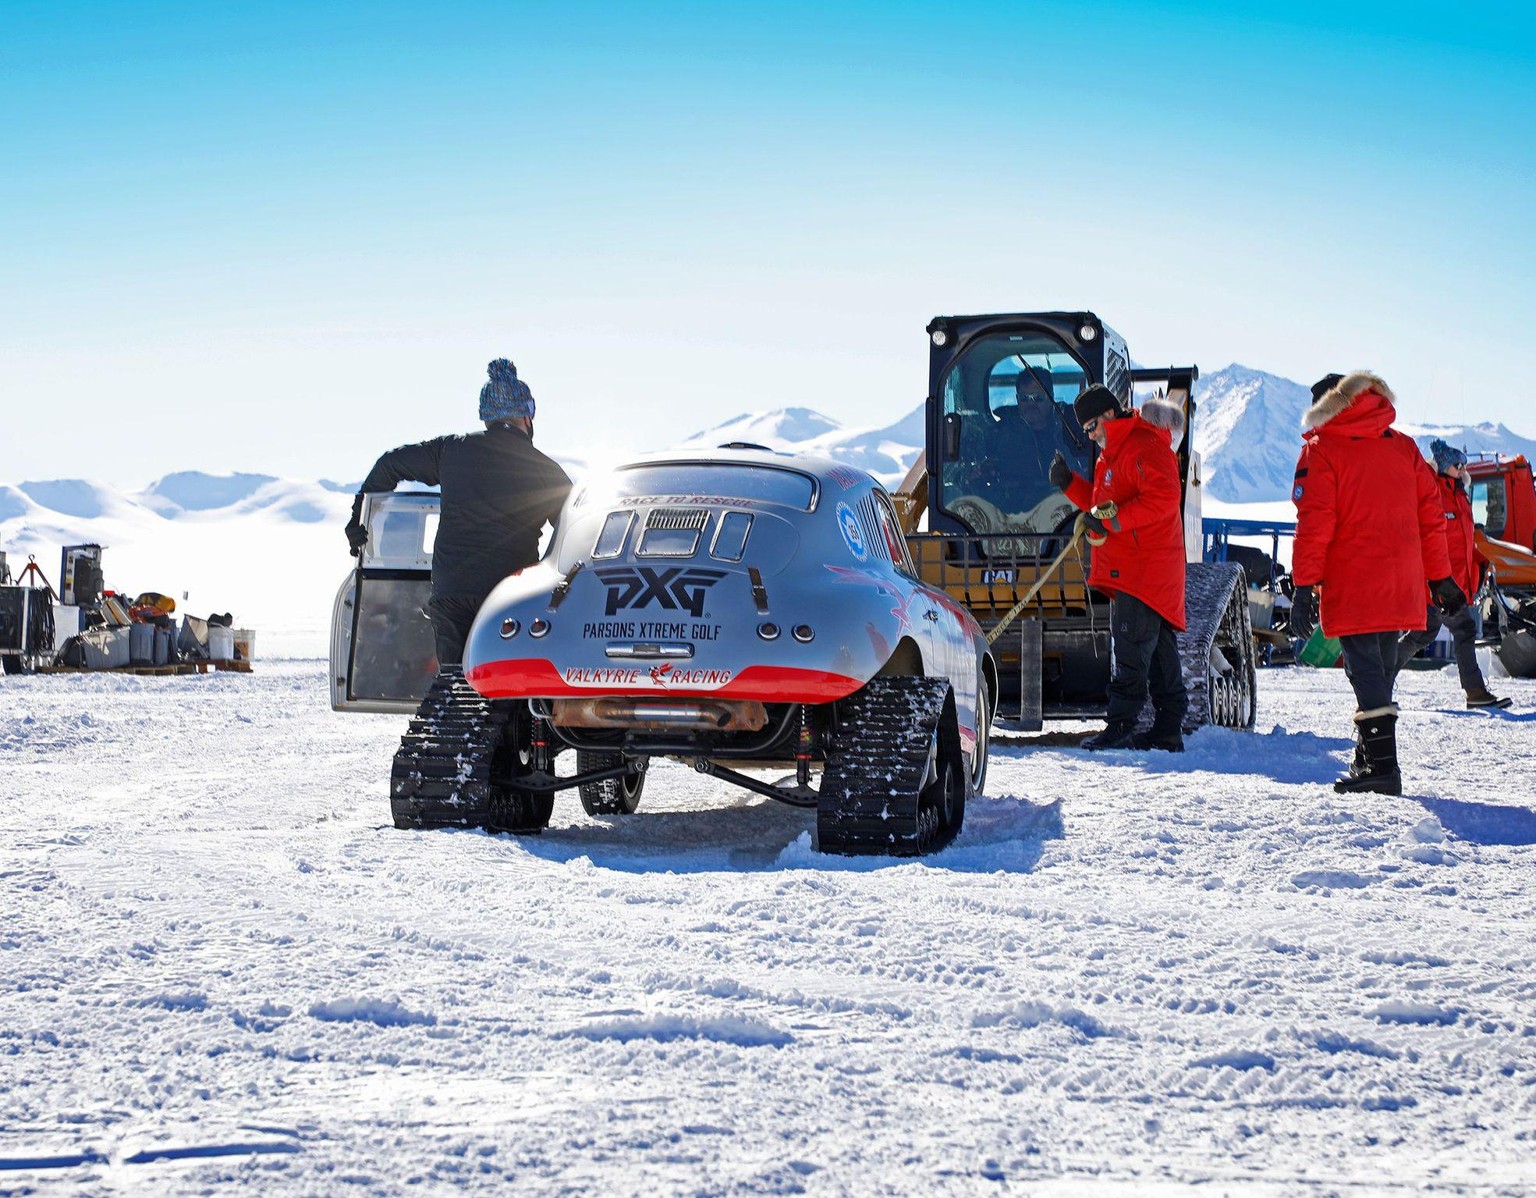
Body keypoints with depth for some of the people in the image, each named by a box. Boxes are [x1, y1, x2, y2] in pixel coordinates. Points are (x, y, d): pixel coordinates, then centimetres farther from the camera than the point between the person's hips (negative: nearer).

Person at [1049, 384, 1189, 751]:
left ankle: (1120, 727, -11)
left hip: (1146, 566, -10)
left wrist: (1111, 519, -24)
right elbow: (1102, 503, 26)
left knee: (1132, 652, -11)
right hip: (1125, 568, 10)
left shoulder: (1145, 446, -13)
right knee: (1159, 653, 10)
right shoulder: (1112, 453, 21)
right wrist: (1069, 483, 11)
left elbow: (1163, 499, -24)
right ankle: (1168, 730, 13)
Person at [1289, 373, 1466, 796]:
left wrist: (1304, 585, -11)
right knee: (1381, 668, 14)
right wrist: (1440, 577, 18)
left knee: (1364, 669, -7)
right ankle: (1369, 760, 20)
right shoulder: (1403, 447, 13)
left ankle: (1381, 764, -15)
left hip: (1351, 587, -5)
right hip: (1402, 587, 6)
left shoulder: (1321, 451, -2)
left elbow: (1315, 523, -11)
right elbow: (1431, 514, 12)